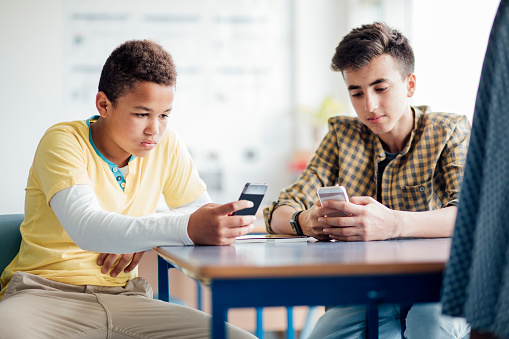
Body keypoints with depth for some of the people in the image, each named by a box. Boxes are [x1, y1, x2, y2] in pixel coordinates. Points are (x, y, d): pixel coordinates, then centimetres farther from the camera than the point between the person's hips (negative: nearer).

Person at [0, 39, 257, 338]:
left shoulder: (166, 143, 5)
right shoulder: (63, 143, -12)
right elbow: (86, 229, -28)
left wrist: (145, 233, -12)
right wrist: (188, 229, -39)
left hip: (123, 298, 5)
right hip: (46, 292, -5)